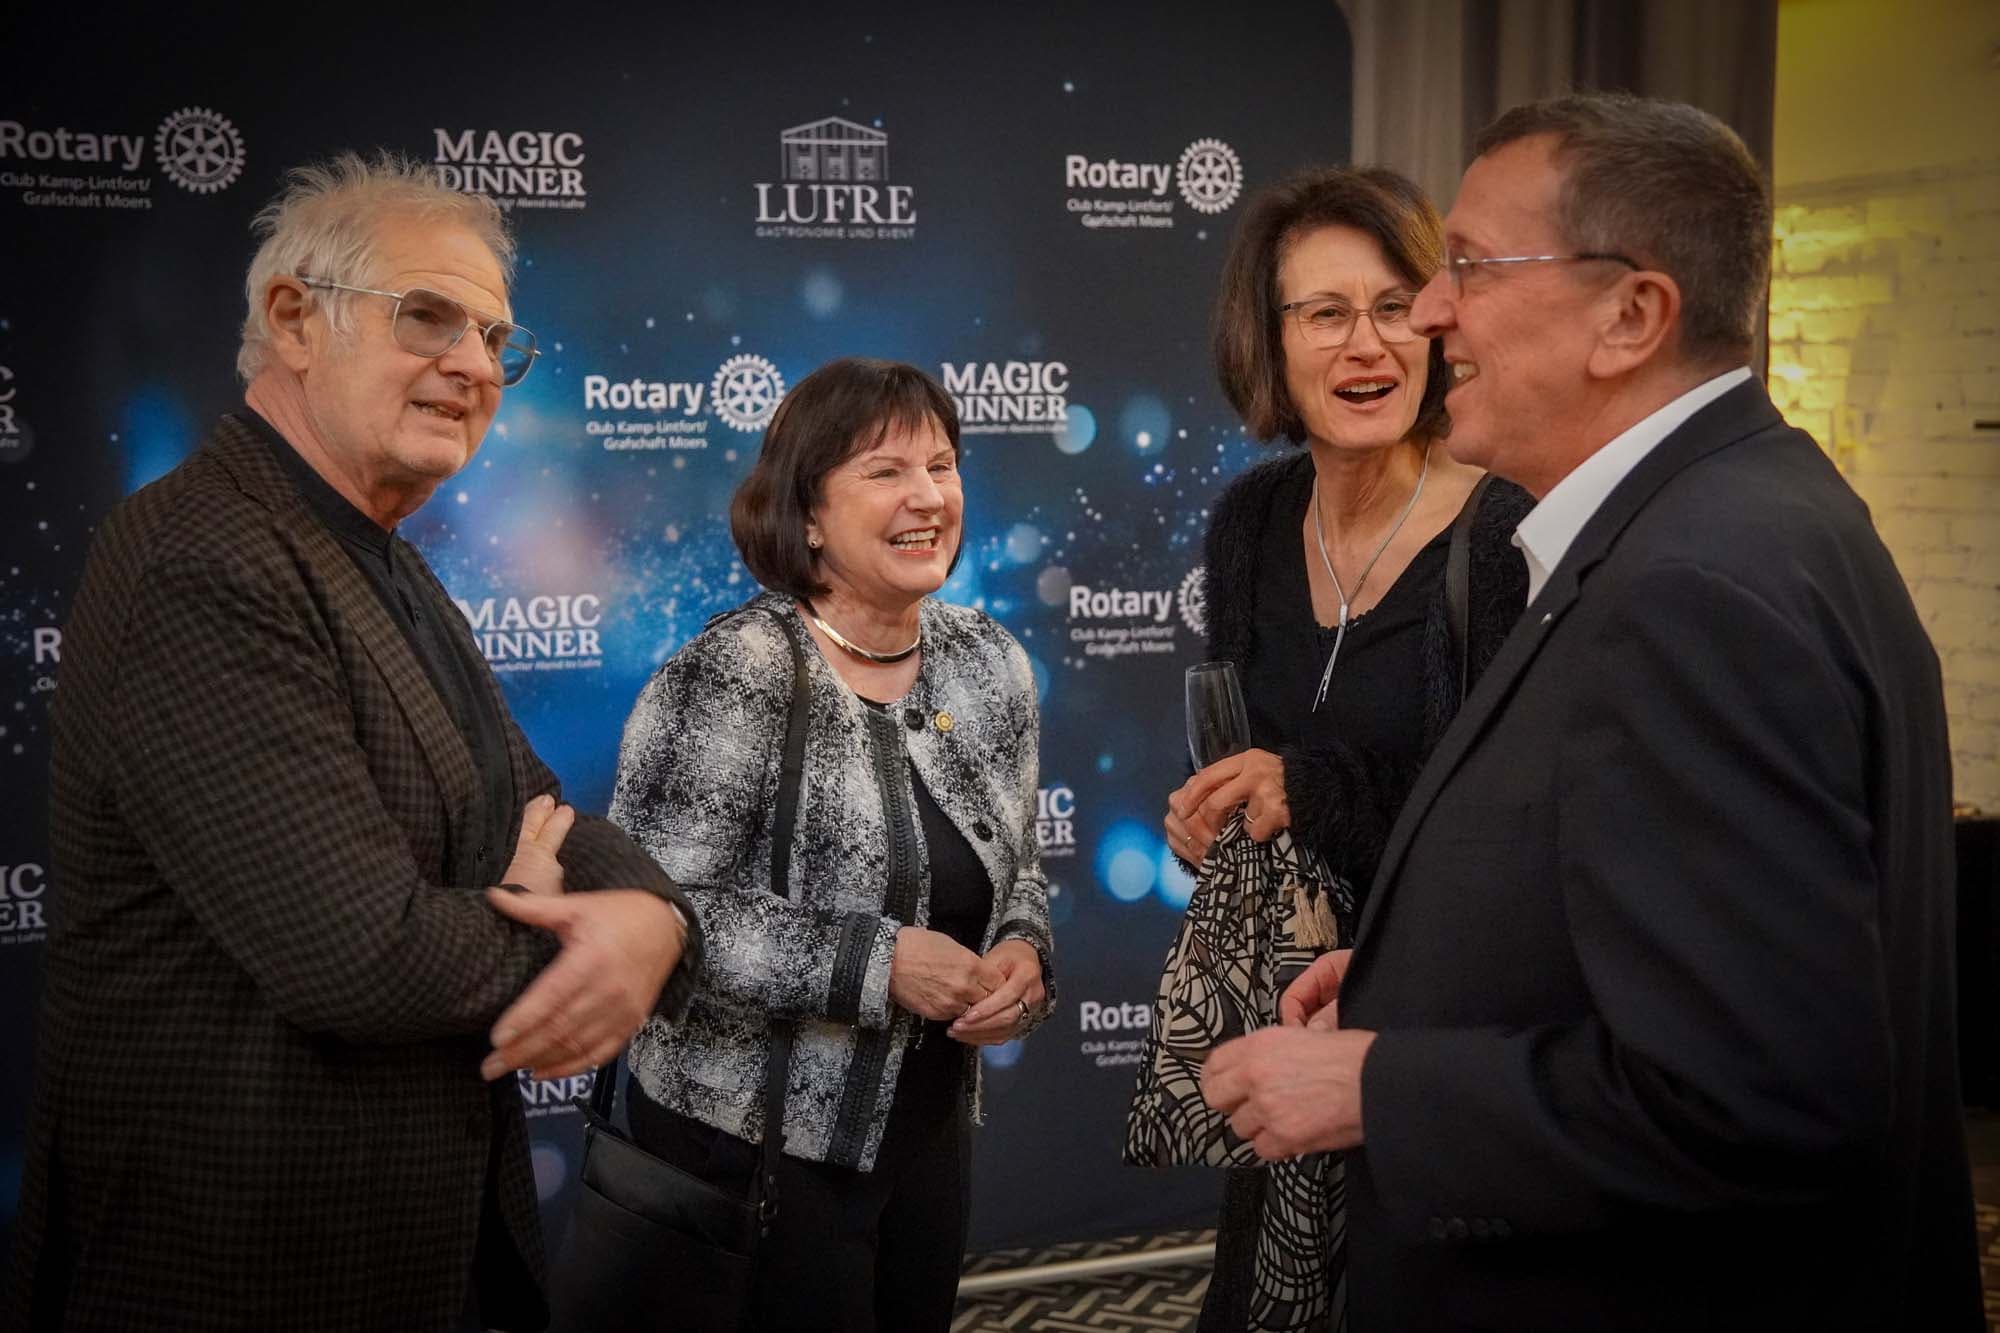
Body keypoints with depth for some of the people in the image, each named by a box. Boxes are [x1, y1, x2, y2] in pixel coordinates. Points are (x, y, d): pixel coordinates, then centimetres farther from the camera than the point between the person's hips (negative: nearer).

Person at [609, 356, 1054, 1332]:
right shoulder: (733, 678, -17)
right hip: (757, 1145, -6)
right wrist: (879, 963, -24)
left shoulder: (990, 665, 2)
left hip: (930, 1130, 6)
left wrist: (1024, 957, -8)